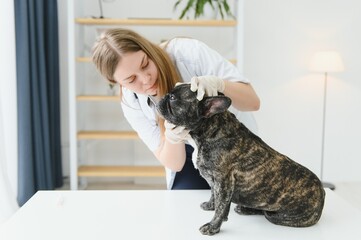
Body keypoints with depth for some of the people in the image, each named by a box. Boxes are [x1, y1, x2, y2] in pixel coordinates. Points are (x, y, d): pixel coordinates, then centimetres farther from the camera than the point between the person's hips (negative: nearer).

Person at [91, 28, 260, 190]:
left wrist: (218, 83, -49)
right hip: (189, 155, 2)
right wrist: (171, 137, -40)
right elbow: (173, 163, -18)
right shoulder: (131, 102, -18)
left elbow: (253, 102, -28)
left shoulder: (187, 51, -29)